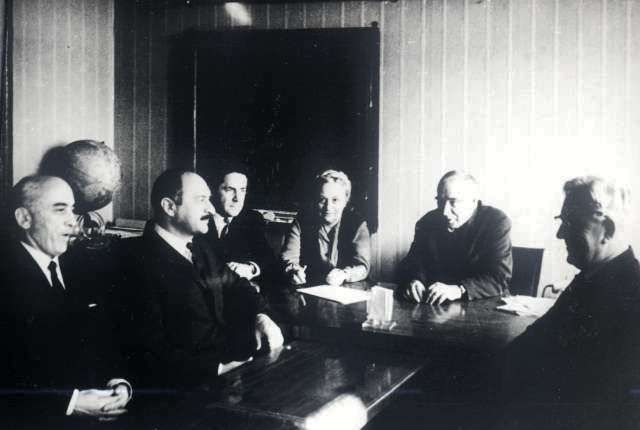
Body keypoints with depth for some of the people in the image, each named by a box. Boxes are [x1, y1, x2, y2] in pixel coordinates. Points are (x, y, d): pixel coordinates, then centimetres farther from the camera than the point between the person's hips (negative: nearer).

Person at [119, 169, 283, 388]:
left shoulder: (198, 246, 12)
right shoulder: (139, 261, -13)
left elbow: (234, 284, 23)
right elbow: (153, 346, -19)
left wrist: (261, 317, 2)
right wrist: (218, 368, -24)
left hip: (230, 363, 8)